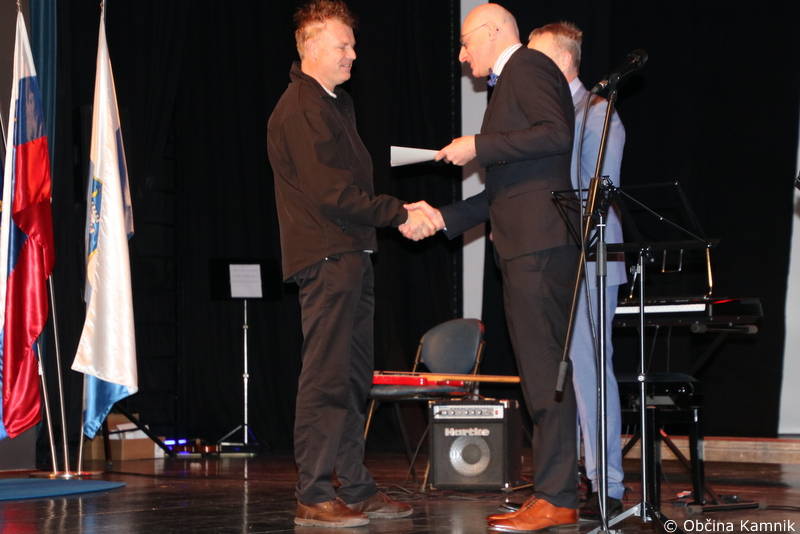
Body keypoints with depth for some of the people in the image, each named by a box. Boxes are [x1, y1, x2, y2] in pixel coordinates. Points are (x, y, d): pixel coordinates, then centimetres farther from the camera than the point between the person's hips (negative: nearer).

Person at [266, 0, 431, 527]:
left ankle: (356, 488, 19)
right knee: (326, 379, -8)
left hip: (352, 256, 10)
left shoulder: (338, 104, 20)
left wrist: (401, 212, 5)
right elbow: (332, 193, -18)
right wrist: (401, 214, -13)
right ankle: (313, 498, -4)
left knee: (353, 379, 12)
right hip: (326, 258, -10)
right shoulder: (299, 109, -12)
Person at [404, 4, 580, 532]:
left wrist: (478, 146, -14)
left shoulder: (529, 65, -2)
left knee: (546, 370, -11)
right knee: (543, 373, 9)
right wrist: (443, 217, 21)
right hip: (524, 248, 10)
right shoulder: (511, 81, 27)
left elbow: (555, 133, -20)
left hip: (540, 244, -10)